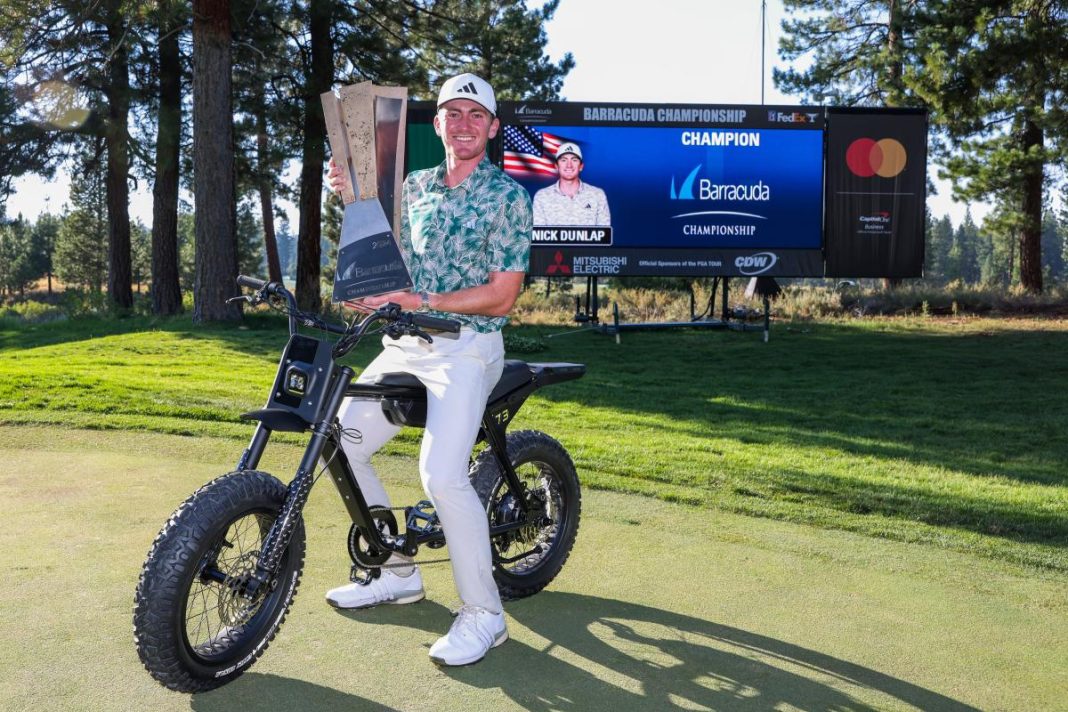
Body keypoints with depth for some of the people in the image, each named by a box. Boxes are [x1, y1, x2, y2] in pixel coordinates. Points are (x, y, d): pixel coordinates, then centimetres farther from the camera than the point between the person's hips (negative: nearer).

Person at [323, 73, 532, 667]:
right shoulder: (415, 185, 12)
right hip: (404, 346, 7)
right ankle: (398, 574, 20)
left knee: (442, 474, -24)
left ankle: (484, 613, -6)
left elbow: (502, 296, -12)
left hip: (467, 349, -7)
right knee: (339, 446, 4)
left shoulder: (506, 195, -5)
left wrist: (420, 300, -19)